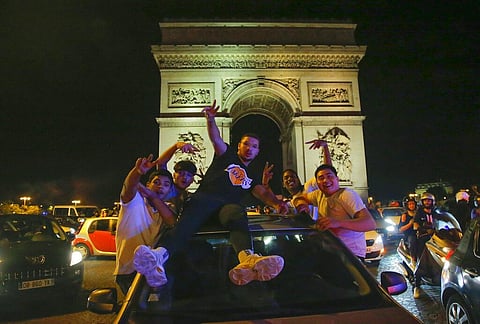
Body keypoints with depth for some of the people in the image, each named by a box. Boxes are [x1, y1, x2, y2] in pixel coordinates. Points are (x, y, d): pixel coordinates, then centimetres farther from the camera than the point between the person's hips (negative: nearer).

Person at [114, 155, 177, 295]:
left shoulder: (164, 209, 11)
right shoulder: (135, 201, -3)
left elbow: (174, 222, -12)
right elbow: (129, 186, -26)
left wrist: (154, 197, -17)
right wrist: (138, 171, -50)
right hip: (127, 271, -4)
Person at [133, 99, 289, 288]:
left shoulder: (254, 174, 32)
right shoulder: (228, 155, 26)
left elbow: (261, 192, 15)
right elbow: (215, 139, 8)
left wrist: (276, 203, -7)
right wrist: (210, 119, -13)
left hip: (229, 205, 1)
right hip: (205, 197, -1)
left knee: (239, 216, -38)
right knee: (189, 220, -35)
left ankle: (248, 259, -68)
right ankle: (159, 255, -62)